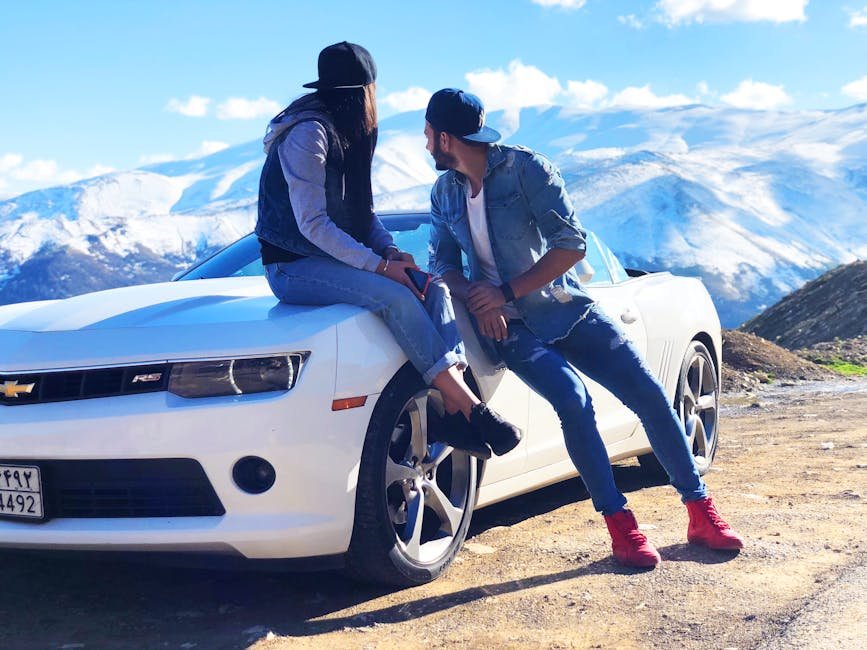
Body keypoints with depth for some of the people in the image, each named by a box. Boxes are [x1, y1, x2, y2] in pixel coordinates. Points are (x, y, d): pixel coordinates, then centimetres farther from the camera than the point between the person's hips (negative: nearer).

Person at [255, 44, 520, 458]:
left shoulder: (347, 136, 14)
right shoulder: (308, 133, -16)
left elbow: (361, 211, 17)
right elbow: (312, 224, -22)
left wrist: (390, 250, -3)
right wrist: (380, 265, -23)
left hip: (332, 258, 9)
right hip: (293, 267, -9)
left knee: (433, 287, -9)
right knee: (394, 296, -30)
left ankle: (454, 413, -21)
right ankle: (470, 408, -27)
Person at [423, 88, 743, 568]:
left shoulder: (526, 167, -9)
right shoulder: (444, 192, 6)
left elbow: (571, 245, -14)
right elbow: (442, 263, 6)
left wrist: (507, 291, -19)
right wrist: (477, 300, -16)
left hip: (565, 309, -1)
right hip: (510, 327, 1)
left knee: (648, 394, -9)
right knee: (573, 401, -26)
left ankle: (701, 513, 4)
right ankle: (620, 524, -15)